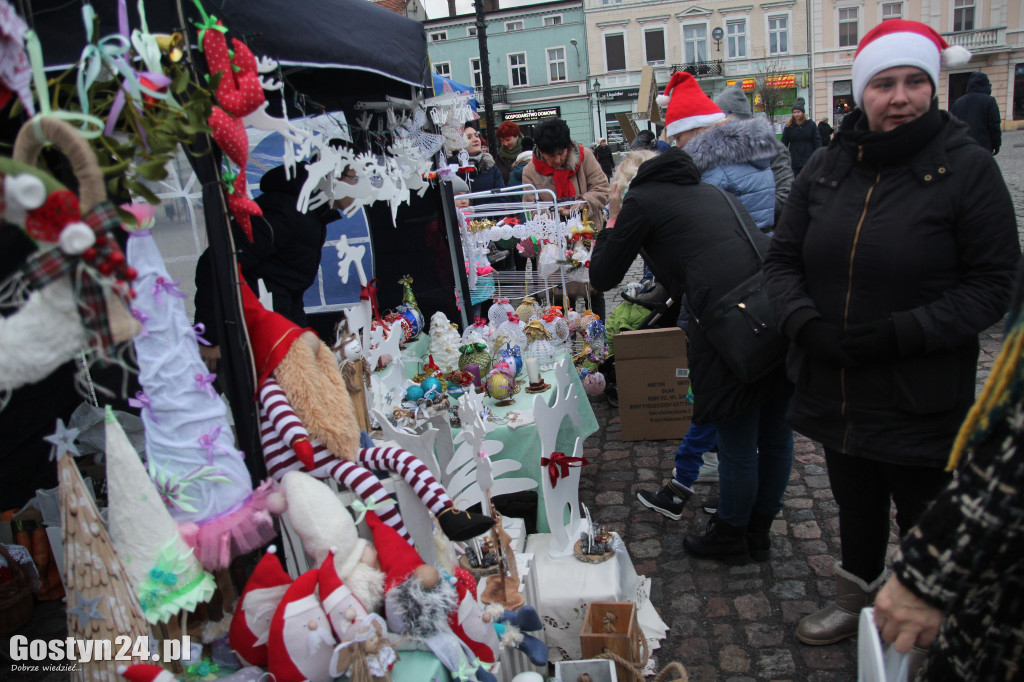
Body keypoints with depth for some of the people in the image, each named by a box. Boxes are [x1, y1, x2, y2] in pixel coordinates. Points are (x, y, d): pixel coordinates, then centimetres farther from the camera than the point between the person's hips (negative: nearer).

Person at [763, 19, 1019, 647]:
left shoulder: (967, 169, -10)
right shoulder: (828, 167, 2)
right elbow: (782, 259, 5)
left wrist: (898, 334, -22)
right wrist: (807, 323, -13)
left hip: (921, 399, -4)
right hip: (835, 388, 4)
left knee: (924, 515, 14)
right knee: (857, 504, 23)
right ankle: (857, 601, 47)